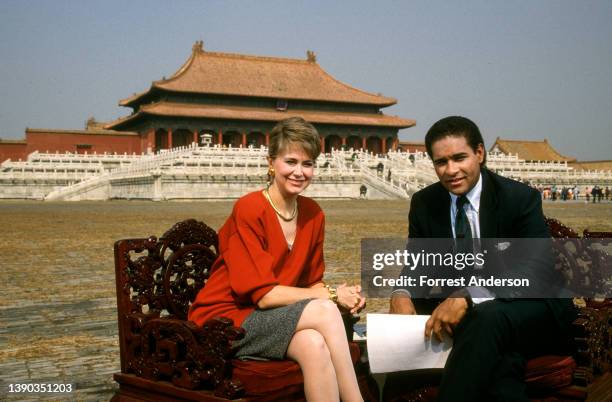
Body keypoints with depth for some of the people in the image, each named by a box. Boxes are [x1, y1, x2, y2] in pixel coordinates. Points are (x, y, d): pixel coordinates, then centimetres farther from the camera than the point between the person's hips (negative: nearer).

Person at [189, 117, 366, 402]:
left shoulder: (313, 215, 4)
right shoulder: (249, 210, -15)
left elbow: (310, 284, 9)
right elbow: (263, 294, -18)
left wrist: (345, 294, -12)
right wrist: (332, 295, -17)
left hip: (269, 320, 5)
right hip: (223, 318, -5)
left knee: (314, 344, -31)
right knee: (324, 311, -28)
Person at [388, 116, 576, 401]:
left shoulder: (521, 198, -10)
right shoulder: (424, 203, 3)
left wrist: (467, 296, -34)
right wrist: (401, 293, -17)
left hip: (533, 307, -2)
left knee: (488, 317, -37)